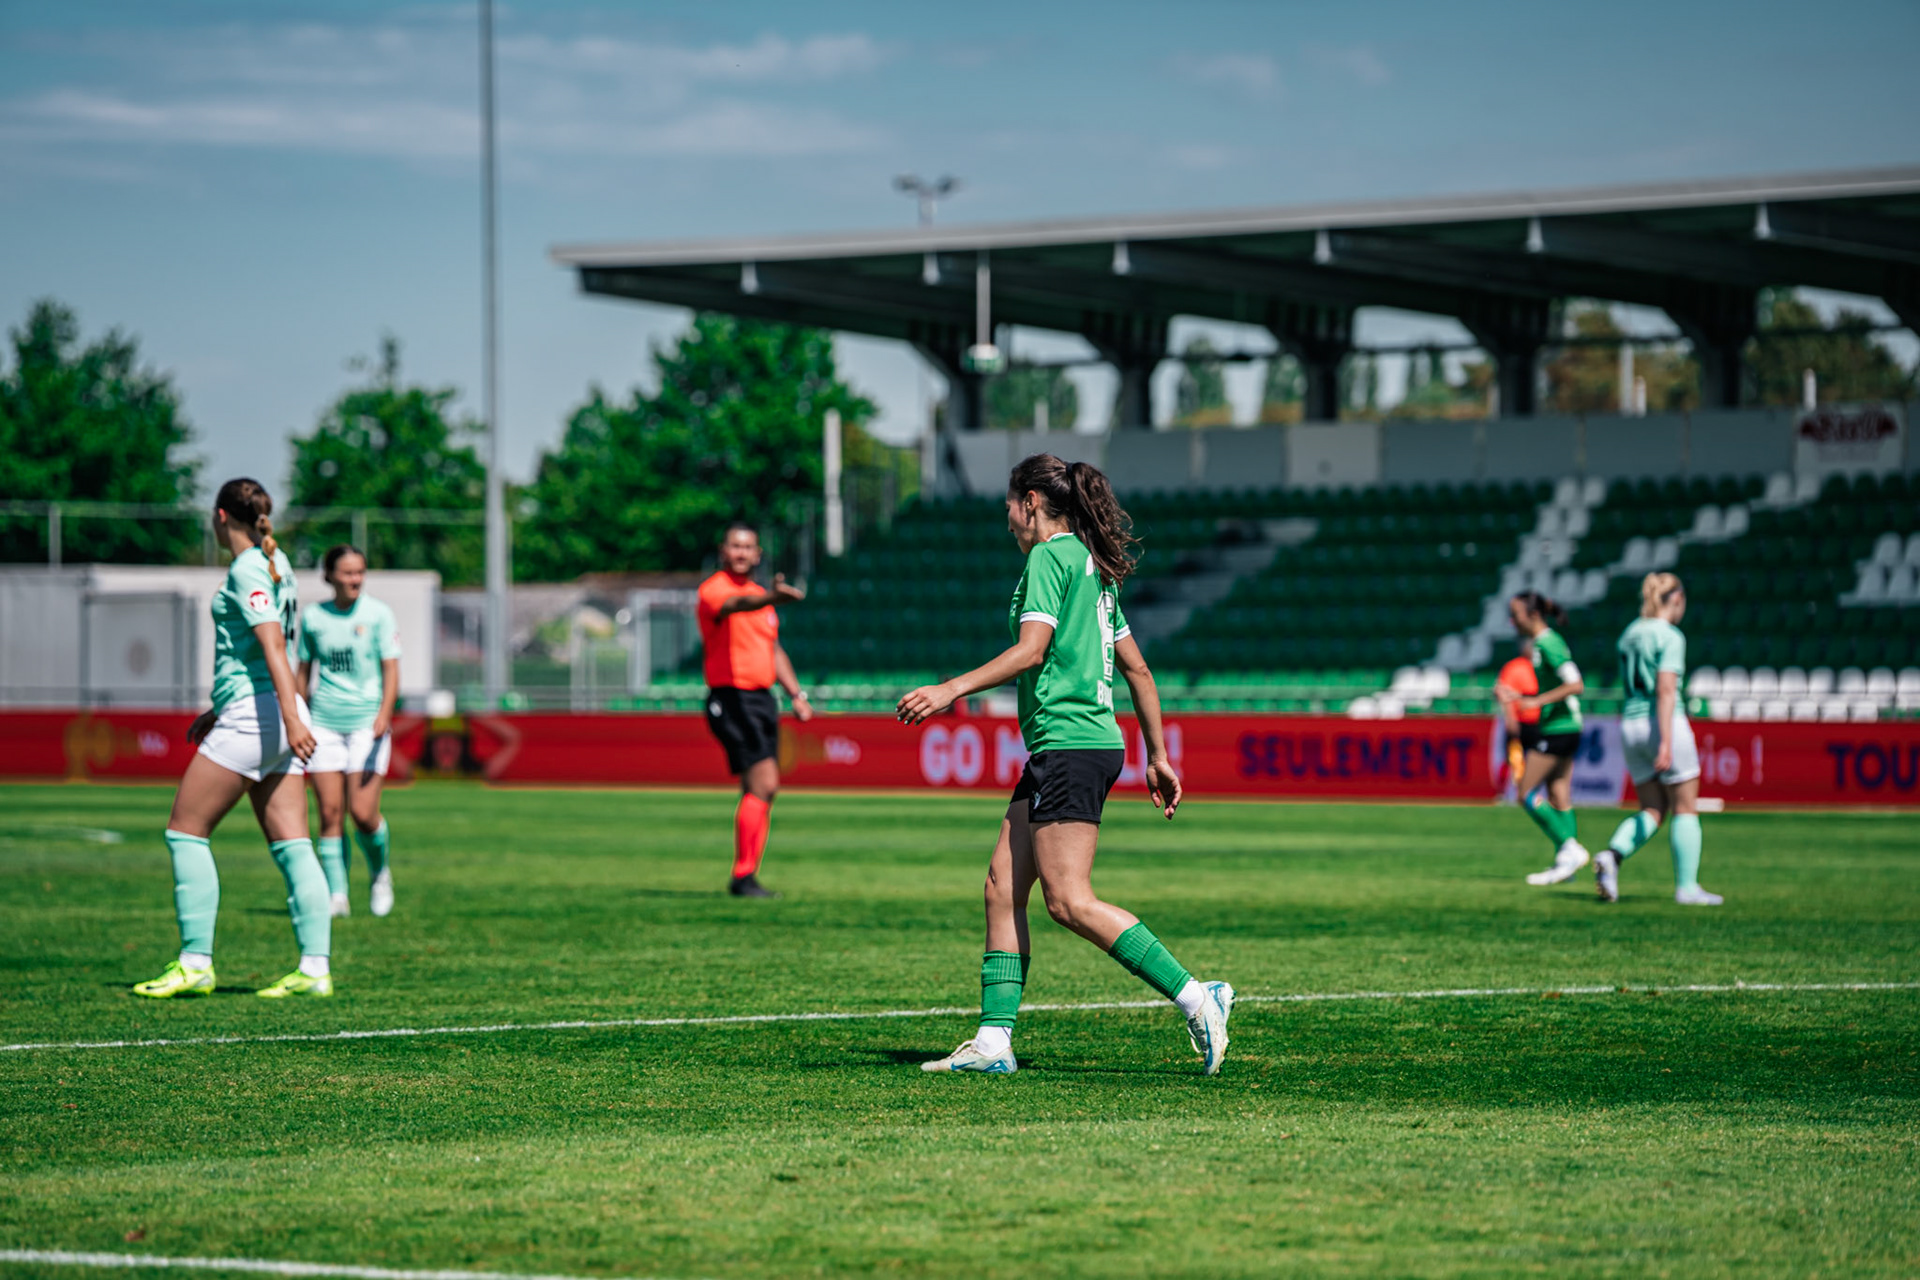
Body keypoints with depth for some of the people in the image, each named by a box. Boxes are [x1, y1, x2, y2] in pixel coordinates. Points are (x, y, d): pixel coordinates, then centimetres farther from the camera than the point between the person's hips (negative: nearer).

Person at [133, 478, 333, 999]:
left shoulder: (247, 570, -10)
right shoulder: (274, 563, 17)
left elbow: (274, 645, -22)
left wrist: (291, 716, -30)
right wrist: (221, 709, 31)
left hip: (250, 715, -9)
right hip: (271, 719, 9)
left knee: (185, 831, -1)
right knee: (291, 845, 3)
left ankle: (195, 963, -3)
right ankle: (315, 968, -4)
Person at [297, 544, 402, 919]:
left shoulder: (378, 614, -2)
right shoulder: (313, 616, 6)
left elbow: (391, 669, -6)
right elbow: (303, 671, 16)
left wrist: (385, 713, -21)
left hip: (366, 722, -2)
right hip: (324, 724, 2)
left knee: (363, 813, -9)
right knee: (330, 813, -4)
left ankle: (380, 874, 18)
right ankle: (336, 895, 1)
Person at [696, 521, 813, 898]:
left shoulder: (761, 596, 18)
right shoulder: (714, 590, -9)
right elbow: (736, 605, -34)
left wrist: (796, 694, 17)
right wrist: (771, 598, -54)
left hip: (763, 697, 9)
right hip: (732, 698, -9)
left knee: (762, 792, 8)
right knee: (763, 783, -17)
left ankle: (746, 879, 14)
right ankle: (743, 876, -14)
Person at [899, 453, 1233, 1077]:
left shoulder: (1050, 557, -6)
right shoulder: (1093, 568, 21)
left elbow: (1031, 651, -17)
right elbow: (1137, 668, 22)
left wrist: (951, 690, -16)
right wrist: (1158, 758, 24)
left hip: (1069, 743, -10)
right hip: (1072, 748, 10)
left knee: (1069, 900, -12)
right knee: (1003, 888, 7)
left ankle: (1195, 997, -14)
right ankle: (993, 1041, 4)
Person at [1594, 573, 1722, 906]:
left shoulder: (1630, 634, 13)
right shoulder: (1670, 637, -10)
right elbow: (1665, 690, -19)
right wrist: (1666, 742, -23)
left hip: (1630, 725, 7)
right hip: (1665, 725, -7)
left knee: (1653, 811, 10)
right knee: (1686, 809, 5)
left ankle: (1612, 855, -15)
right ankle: (1687, 887, 5)